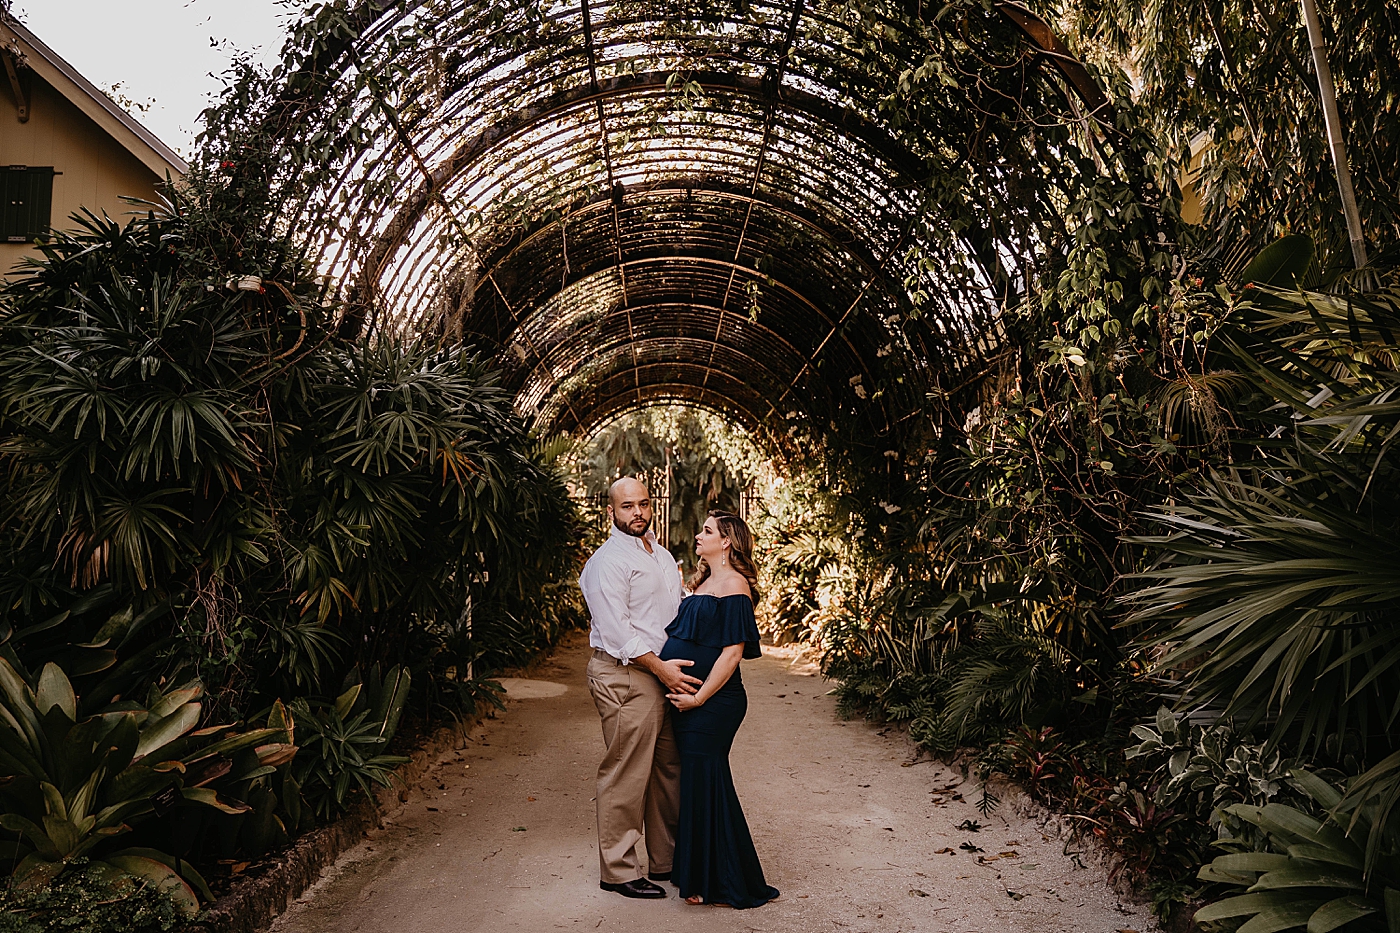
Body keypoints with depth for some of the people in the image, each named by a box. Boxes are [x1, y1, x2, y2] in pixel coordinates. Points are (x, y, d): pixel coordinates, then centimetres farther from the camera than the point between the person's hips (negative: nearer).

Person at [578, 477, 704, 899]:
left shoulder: (661, 555, 17)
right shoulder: (607, 561, -11)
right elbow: (616, 630, -18)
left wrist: (680, 666, 10)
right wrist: (660, 668, -19)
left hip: (665, 674, 9)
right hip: (625, 677, -8)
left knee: (668, 770, 14)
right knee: (627, 776, -1)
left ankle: (666, 860, 28)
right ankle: (619, 870, 14)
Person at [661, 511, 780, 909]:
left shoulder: (733, 584, -14)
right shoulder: (703, 581, 14)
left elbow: (733, 652, -18)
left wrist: (699, 697, -17)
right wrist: (684, 695, 11)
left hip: (712, 704, -9)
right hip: (688, 700, 9)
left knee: (704, 783, 1)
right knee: (692, 782, 16)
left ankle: (720, 883, 16)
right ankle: (694, 871, 32)